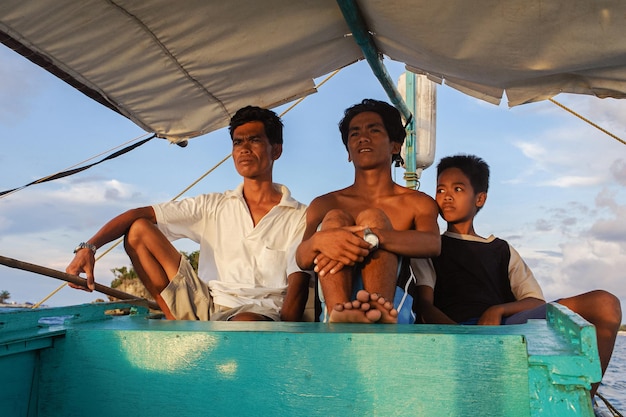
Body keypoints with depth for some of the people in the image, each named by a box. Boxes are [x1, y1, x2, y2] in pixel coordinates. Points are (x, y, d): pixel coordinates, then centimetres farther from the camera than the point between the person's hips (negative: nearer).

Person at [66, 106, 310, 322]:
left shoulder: (299, 216, 6)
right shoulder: (213, 206, 14)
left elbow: (298, 283, -5)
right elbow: (139, 215, 6)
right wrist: (88, 247, -9)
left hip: (263, 314, -4)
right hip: (207, 307, 5)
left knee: (244, 325, -43)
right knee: (139, 229, -3)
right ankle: (181, 326, -7)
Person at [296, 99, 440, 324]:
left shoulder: (418, 203, 15)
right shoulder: (324, 204, 19)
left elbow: (432, 244, -9)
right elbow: (302, 259, 2)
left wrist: (370, 237, -27)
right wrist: (318, 240, -24)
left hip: (394, 306, -1)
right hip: (336, 304, 1)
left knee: (372, 218, -18)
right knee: (335, 218, -17)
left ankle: (379, 310, -46)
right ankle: (339, 313, -44)